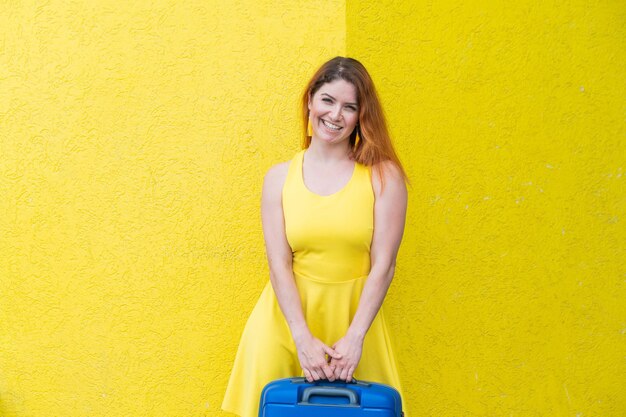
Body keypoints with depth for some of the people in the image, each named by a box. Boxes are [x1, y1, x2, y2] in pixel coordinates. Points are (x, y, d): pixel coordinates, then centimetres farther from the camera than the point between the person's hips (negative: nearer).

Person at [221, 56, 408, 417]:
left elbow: (383, 266, -7)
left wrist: (354, 337, -13)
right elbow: (279, 265, -4)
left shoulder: (383, 176, -5)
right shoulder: (280, 177, 1)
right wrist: (303, 337, -13)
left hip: (356, 314, -1)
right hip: (289, 316, 1)